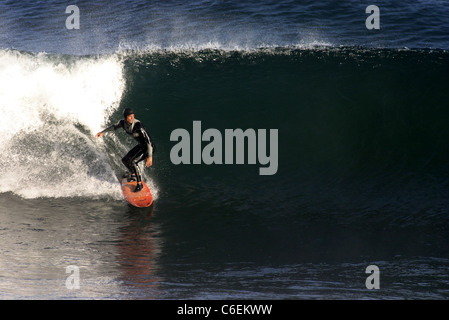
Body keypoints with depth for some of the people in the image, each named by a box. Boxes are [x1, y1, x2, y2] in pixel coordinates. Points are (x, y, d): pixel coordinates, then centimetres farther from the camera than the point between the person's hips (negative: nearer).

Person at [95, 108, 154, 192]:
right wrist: (102, 132, 21)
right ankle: (133, 175, 43)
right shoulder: (123, 122, -10)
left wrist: (150, 156, -40)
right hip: (141, 146, 8)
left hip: (148, 147, -8)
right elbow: (114, 127, 15)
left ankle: (139, 184, -7)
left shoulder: (138, 125, -32)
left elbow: (148, 140, -34)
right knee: (125, 160, 15)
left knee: (132, 162, -23)